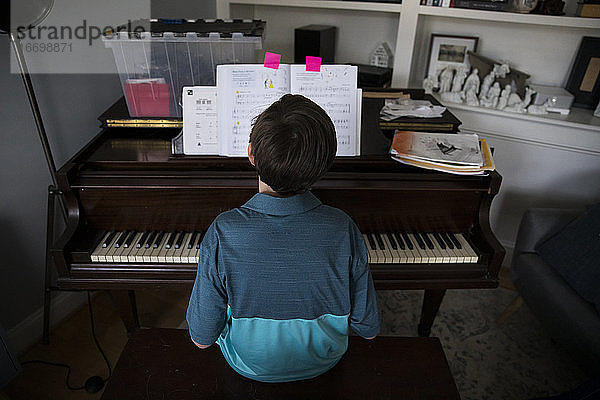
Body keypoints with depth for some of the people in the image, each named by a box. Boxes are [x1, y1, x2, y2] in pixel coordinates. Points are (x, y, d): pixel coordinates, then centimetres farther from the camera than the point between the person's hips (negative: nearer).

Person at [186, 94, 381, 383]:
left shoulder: (222, 233, -33)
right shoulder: (343, 230, -29)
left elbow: (202, 338, -19)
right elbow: (369, 330, -15)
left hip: (250, 366, -1)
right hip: (324, 360, 2)